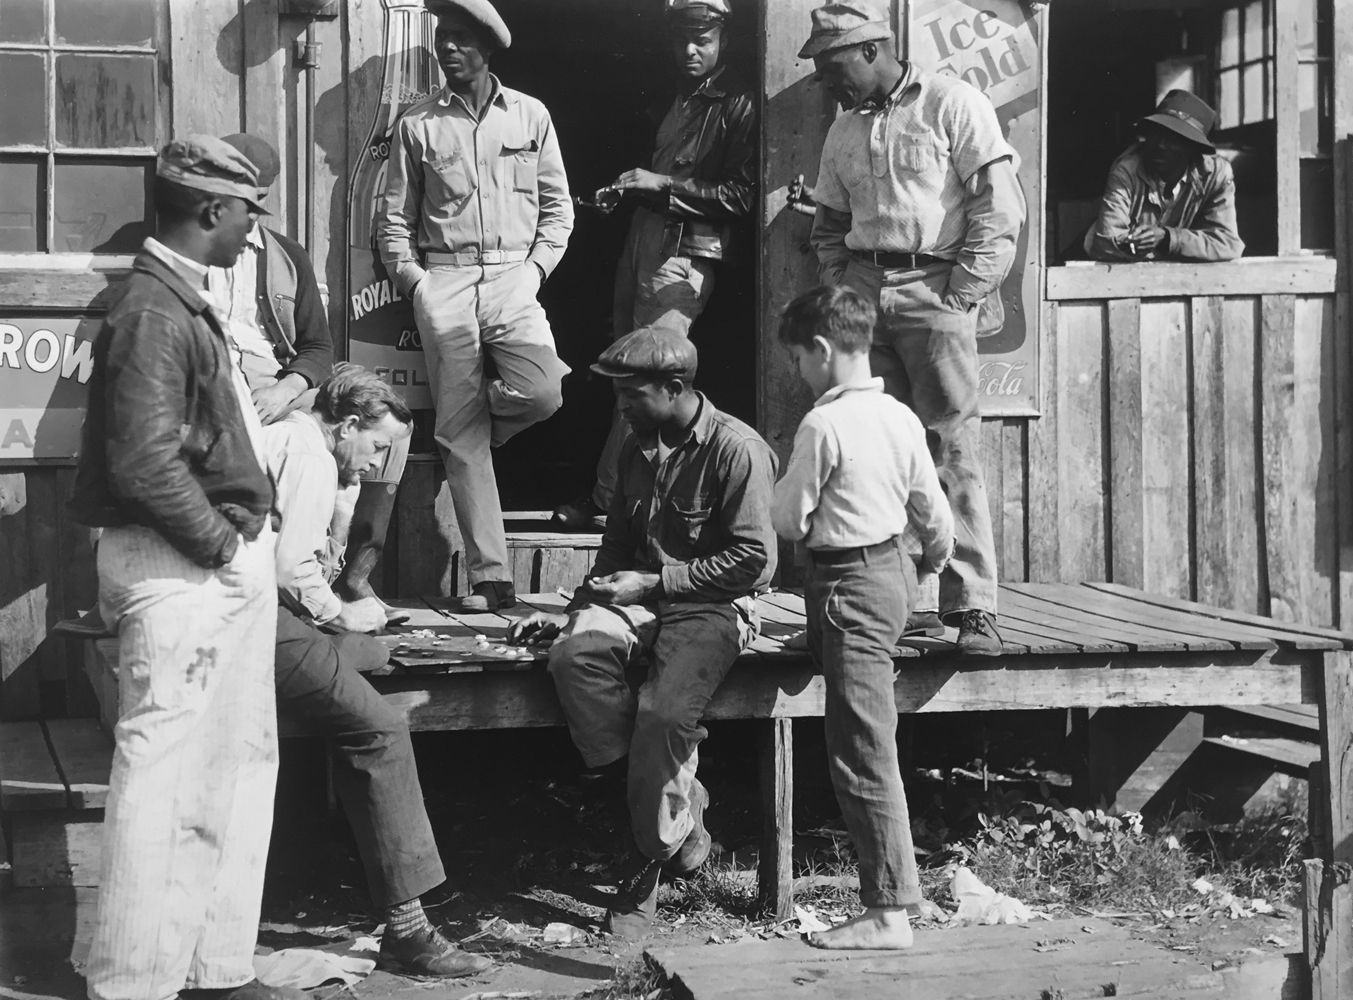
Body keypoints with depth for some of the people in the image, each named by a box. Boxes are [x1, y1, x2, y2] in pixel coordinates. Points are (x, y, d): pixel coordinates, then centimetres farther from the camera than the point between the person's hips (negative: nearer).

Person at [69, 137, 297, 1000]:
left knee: (241, 766, 15)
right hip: (180, 571, -11)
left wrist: (246, 538, 9)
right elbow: (146, 463, -23)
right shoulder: (153, 313, -16)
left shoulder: (188, 303, 15)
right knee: (165, 775, -3)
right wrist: (219, 541, -13)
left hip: (231, 566, 11)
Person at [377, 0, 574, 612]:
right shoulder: (416, 125, 9)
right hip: (442, 281, 0)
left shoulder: (530, 116, 10)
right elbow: (393, 217, 11)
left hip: (513, 277, 0)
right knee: (462, 436, -4)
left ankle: (461, 430, 11)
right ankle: (489, 578, 0)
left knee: (542, 393, -24)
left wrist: (536, 266, -2)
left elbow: (557, 206, 11)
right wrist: (411, 276, -3)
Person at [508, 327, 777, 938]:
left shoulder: (737, 450, -11)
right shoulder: (639, 451, 14)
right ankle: (678, 800, -18)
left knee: (662, 712, -30)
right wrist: (572, 612, 8)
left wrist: (655, 582, -13)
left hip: (714, 607, -7)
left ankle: (648, 862, -9)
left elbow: (754, 561, -14)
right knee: (574, 656, -25)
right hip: (644, 598, 7)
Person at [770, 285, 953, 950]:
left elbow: (788, 521, -10)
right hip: (894, 571, 9)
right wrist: (935, 560, 34)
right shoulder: (901, 417, 6)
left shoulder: (822, 425, -17)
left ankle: (889, 911, -7)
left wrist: (793, 509, 14)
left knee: (862, 752, -8)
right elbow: (934, 513, 13)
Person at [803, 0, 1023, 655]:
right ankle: (909, 603, 6)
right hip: (863, 298, 6)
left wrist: (960, 293, -11)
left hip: (933, 291, -6)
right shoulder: (844, 131, 19)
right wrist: (841, 286, 11)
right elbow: (829, 225, 28)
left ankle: (972, 607, -8)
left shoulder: (952, 105, -1)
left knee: (949, 449, -10)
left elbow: (1000, 208, -7)